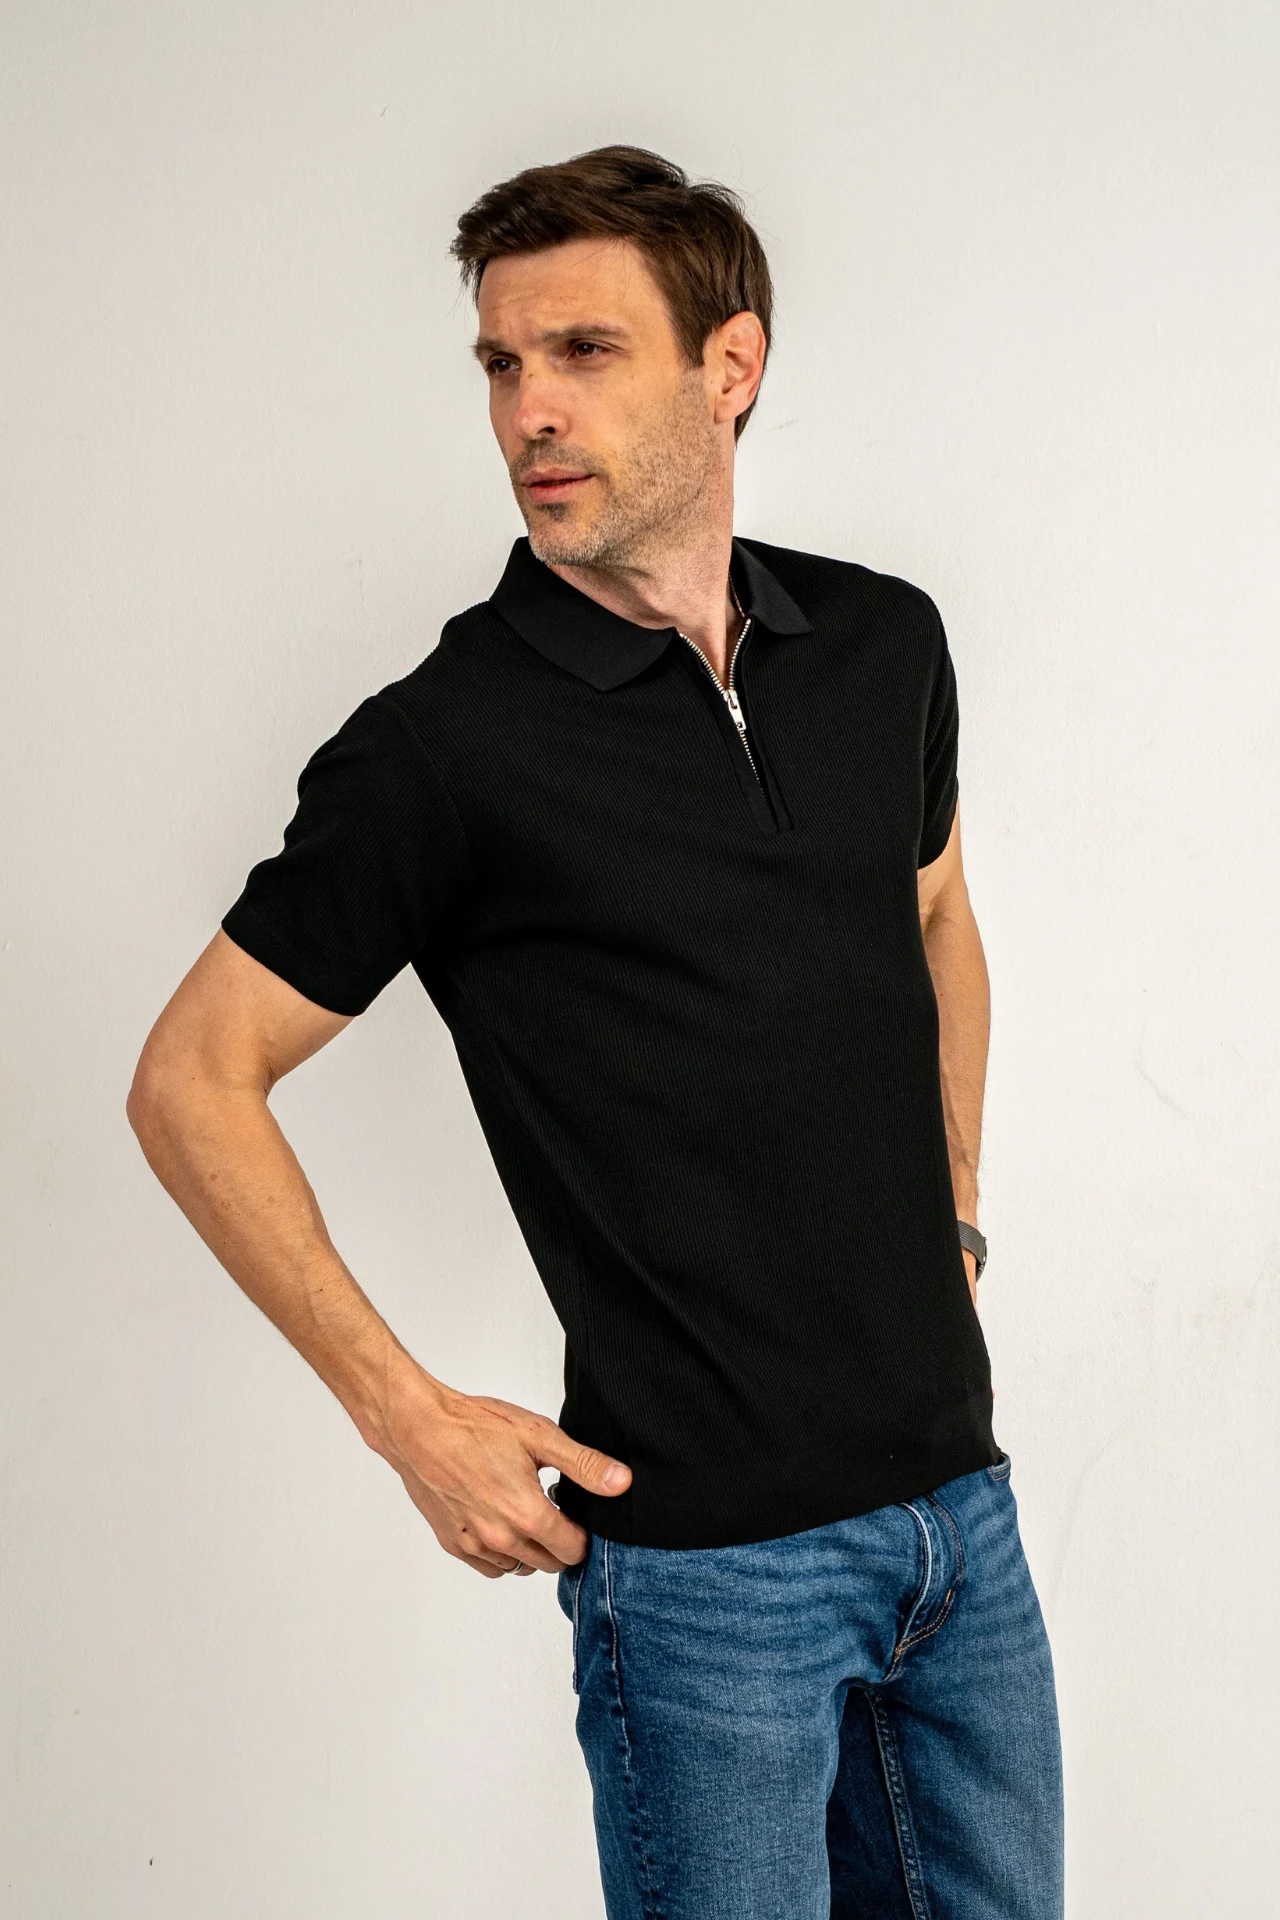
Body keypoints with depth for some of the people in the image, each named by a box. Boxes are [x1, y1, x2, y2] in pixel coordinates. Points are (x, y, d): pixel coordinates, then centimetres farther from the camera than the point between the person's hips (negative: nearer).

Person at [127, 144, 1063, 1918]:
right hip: (703, 1546, -5)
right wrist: (408, 1417, -10)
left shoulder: (885, 644, 3)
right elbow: (191, 1080, -6)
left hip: (956, 1489, 6)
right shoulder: (443, 744, -12)